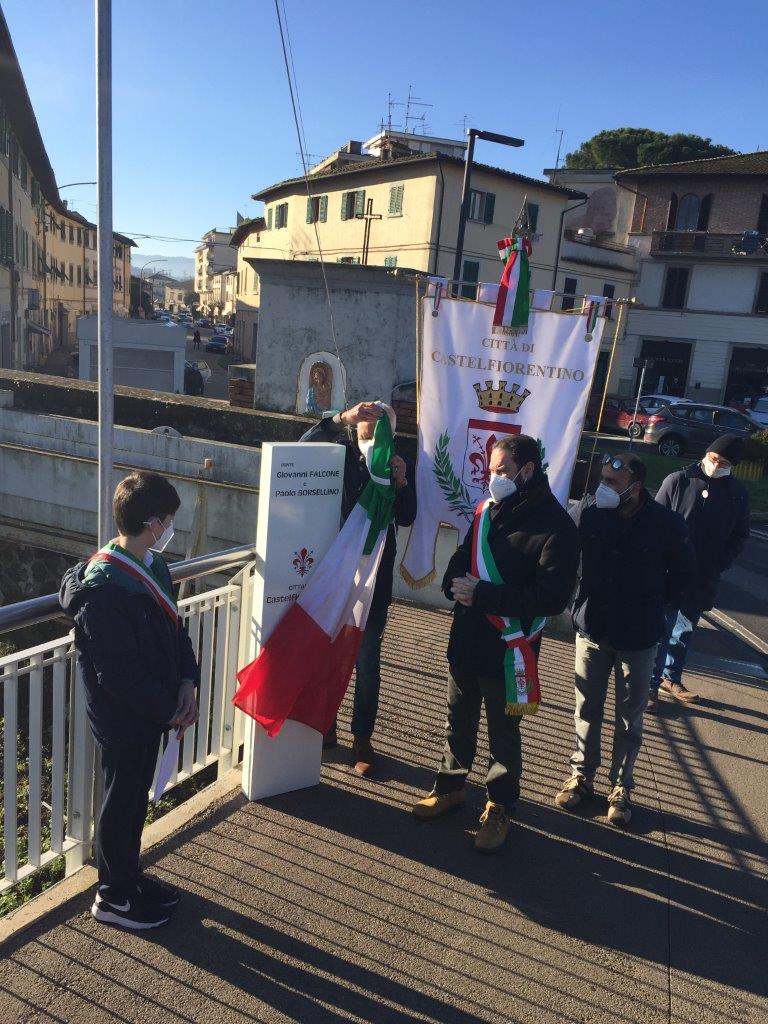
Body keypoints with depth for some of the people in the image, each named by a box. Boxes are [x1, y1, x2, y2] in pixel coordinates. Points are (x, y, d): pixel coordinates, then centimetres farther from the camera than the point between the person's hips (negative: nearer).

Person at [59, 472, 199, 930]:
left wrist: (188, 682, -6)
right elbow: (119, 675, -26)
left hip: (150, 711, 8)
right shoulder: (103, 590, -28)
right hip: (122, 718, -8)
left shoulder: (151, 565, -1)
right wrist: (170, 711, -16)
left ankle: (130, 875, 43)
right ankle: (113, 896, 32)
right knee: (122, 802, 11)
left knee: (137, 796, 23)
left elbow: (175, 628, 7)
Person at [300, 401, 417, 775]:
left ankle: (362, 739, 16)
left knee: (367, 661, 2)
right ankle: (325, 726, 27)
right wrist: (342, 418, -28)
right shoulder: (344, 453, 1)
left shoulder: (399, 465, 2)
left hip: (374, 577, -1)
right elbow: (306, 446, -16)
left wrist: (401, 483, -22)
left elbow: (406, 518, -5)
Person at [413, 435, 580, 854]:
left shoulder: (556, 528, -16)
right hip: (466, 640, 6)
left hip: (508, 650, -5)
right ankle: (451, 785, 41)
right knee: (459, 720, 21)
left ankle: (499, 807, 31)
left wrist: (482, 595, -25)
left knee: (503, 733, 12)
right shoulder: (486, 511, 4)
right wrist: (456, 583, -12)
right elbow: (460, 560, 13)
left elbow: (552, 597, -22)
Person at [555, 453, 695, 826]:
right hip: (592, 628, 1)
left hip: (638, 637, -1)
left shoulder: (666, 524, -16)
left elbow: (682, 572, 3)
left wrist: (654, 604, 3)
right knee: (587, 710, 14)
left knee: (629, 718, 13)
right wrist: (576, 598, 5)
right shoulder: (587, 511, -14)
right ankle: (581, 775, 32)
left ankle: (621, 786, 31)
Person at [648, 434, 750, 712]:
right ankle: (651, 685, 13)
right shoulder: (677, 481, -8)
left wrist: (719, 565, -3)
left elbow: (740, 535, 10)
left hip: (702, 580, 4)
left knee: (683, 632, 17)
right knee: (657, 630, 3)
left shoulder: (737, 494, 2)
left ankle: (670, 678, 33)